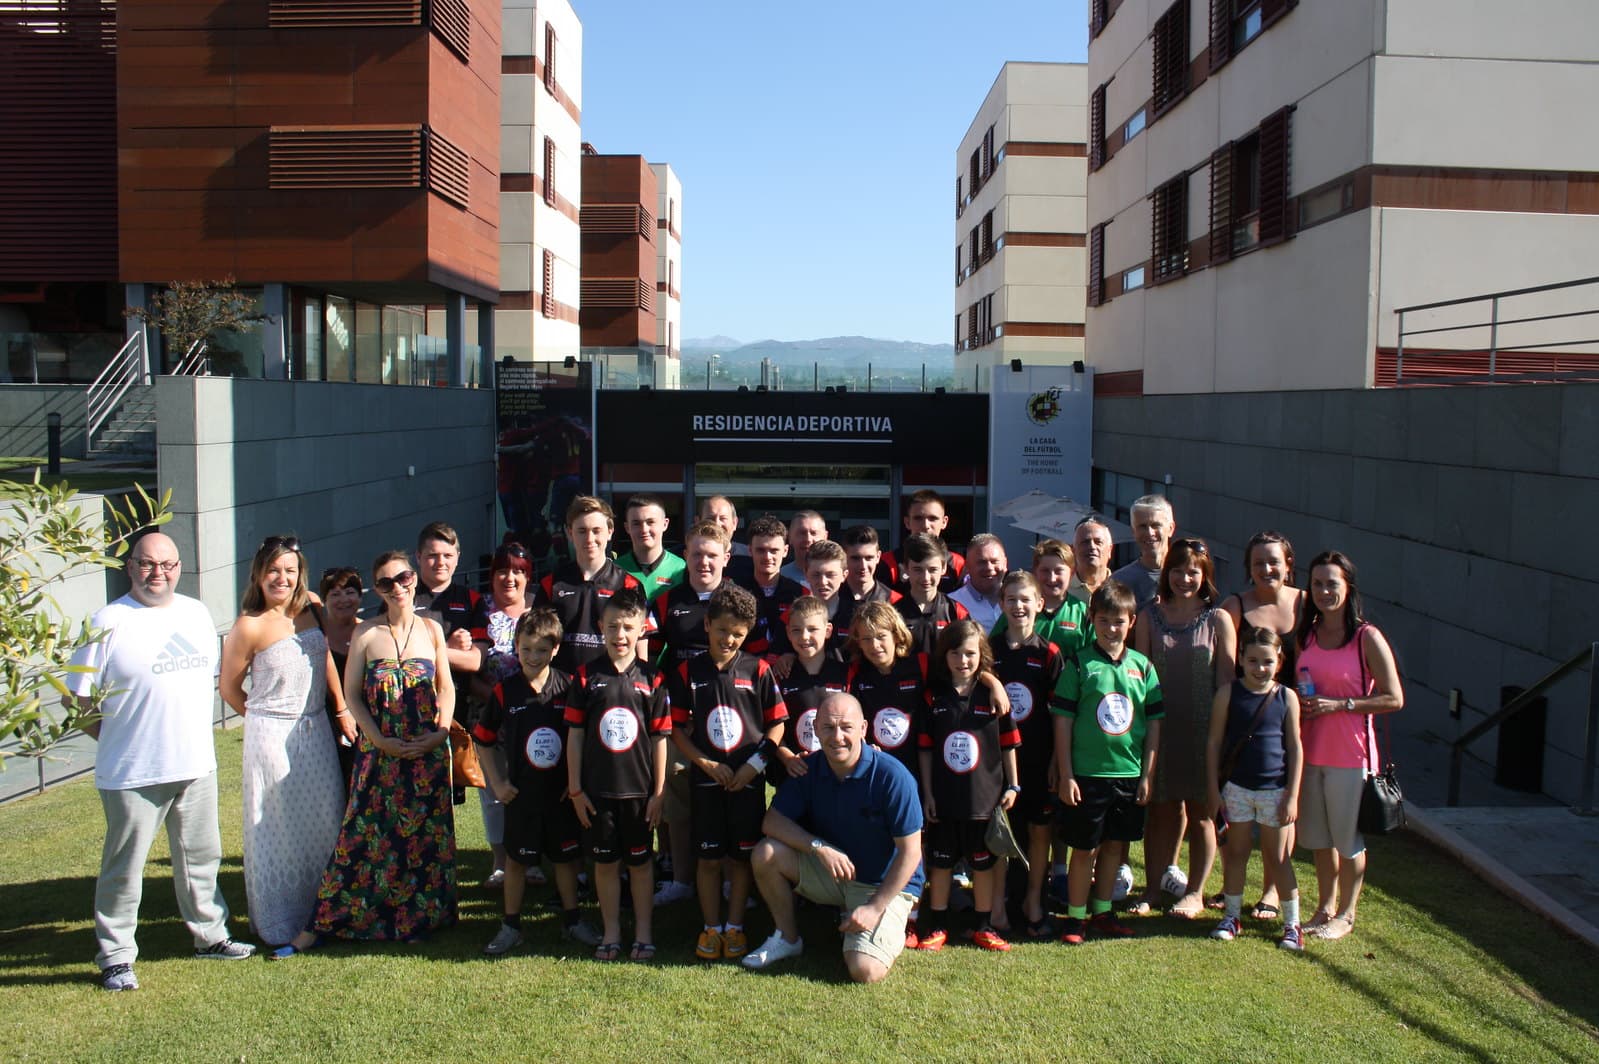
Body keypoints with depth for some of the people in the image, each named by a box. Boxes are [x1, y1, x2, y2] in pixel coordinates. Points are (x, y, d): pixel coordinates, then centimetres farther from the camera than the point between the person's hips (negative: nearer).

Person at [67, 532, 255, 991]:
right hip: (132, 775, -6)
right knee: (123, 868, 6)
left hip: (196, 766, 6)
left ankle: (210, 935, 33)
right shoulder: (109, 622, -11)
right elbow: (78, 698, -9)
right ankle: (115, 957, 19)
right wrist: (117, 739, -6)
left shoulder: (196, 613, 8)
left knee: (201, 857, 18)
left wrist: (192, 735, 13)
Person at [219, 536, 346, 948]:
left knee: (326, 821, 11)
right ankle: (280, 924, 18)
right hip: (272, 735, -5)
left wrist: (343, 708, 11)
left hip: (316, 730, 5)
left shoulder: (311, 609, 1)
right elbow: (229, 687, -4)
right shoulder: (250, 626, -14)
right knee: (278, 829, 4)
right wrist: (263, 716, 7)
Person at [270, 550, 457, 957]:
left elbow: (446, 687, 8)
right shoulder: (366, 634, 0)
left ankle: (417, 919, 21)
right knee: (364, 836, -1)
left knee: (425, 836, 7)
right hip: (379, 753, -1)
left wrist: (440, 733, -7)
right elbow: (352, 695, 1)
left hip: (428, 753, 1)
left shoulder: (431, 629, 5)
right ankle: (318, 926, 7)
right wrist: (381, 741, -10)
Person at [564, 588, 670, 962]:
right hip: (597, 789, 1)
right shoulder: (586, 676, -1)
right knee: (605, 861, 10)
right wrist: (575, 789, -1)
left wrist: (659, 791, -1)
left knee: (640, 862, 9)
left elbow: (660, 738, 0)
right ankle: (611, 932, 24)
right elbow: (575, 734, 1)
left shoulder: (651, 679, -1)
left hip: (639, 789, -1)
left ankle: (644, 933, 21)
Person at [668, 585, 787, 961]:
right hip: (707, 779, 0)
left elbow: (777, 724, 1)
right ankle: (711, 928, 20)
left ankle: (735, 927, 20)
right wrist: (707, 764, -8)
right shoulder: (687, 672, 0)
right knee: (709, 857, 7)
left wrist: (756, 764, -10)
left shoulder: (758, 670, -2)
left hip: (748, 781, 0)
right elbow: (677, 729, 2)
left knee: (741, 856, 7)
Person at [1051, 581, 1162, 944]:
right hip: (1087, 774, -3)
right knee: (1086, 848, 4)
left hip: (1129, 774, 3)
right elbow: (1062, 721, -5)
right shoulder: (1079, 664, -5)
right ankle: (1075, 917, 16)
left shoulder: (1143, 666, 4)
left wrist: (1148, 775, 3)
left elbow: (1154, 723, 7)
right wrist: (1065, 775, -8)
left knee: (1113, 846, 14)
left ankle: (1102, 913, 27)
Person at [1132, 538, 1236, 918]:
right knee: (1161, 809, 8)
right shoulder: (1149, 617, 4)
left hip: (1203, 729, -1)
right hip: (1159, 726, 1)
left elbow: (1226, 680, -2)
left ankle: (1195, 893, 20)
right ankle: (1153, 887, 19)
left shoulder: (1218, 620, -1)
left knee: (1200, 812, 8)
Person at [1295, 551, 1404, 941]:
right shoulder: (1306, 635, 7)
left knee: (1348, 837, 8)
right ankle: (1324, 907, 31)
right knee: (1318, 836, 15)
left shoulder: (1367, 638, -10)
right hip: (1310, 751, 5)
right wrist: (1299, 705, -2)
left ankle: (1346, 914, 23)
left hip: (1350, 753, -5)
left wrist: (1339, 705, -18)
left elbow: (1394, 699, -11)